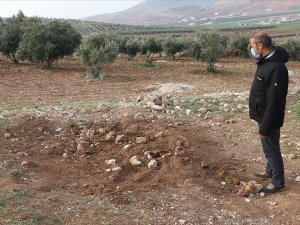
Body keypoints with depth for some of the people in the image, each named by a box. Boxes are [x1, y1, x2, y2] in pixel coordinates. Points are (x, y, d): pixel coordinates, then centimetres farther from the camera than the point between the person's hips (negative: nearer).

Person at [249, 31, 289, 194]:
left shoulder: (276, 68, -27)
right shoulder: (265, 62, 5)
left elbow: (274, 102, -28)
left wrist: (265, 127, -23)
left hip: (269, 119, -9)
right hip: (263, 116, 9)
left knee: (271, 149, 4)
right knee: (268, 148, 23)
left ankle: (278, 183, 19)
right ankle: (271, 172, 41)